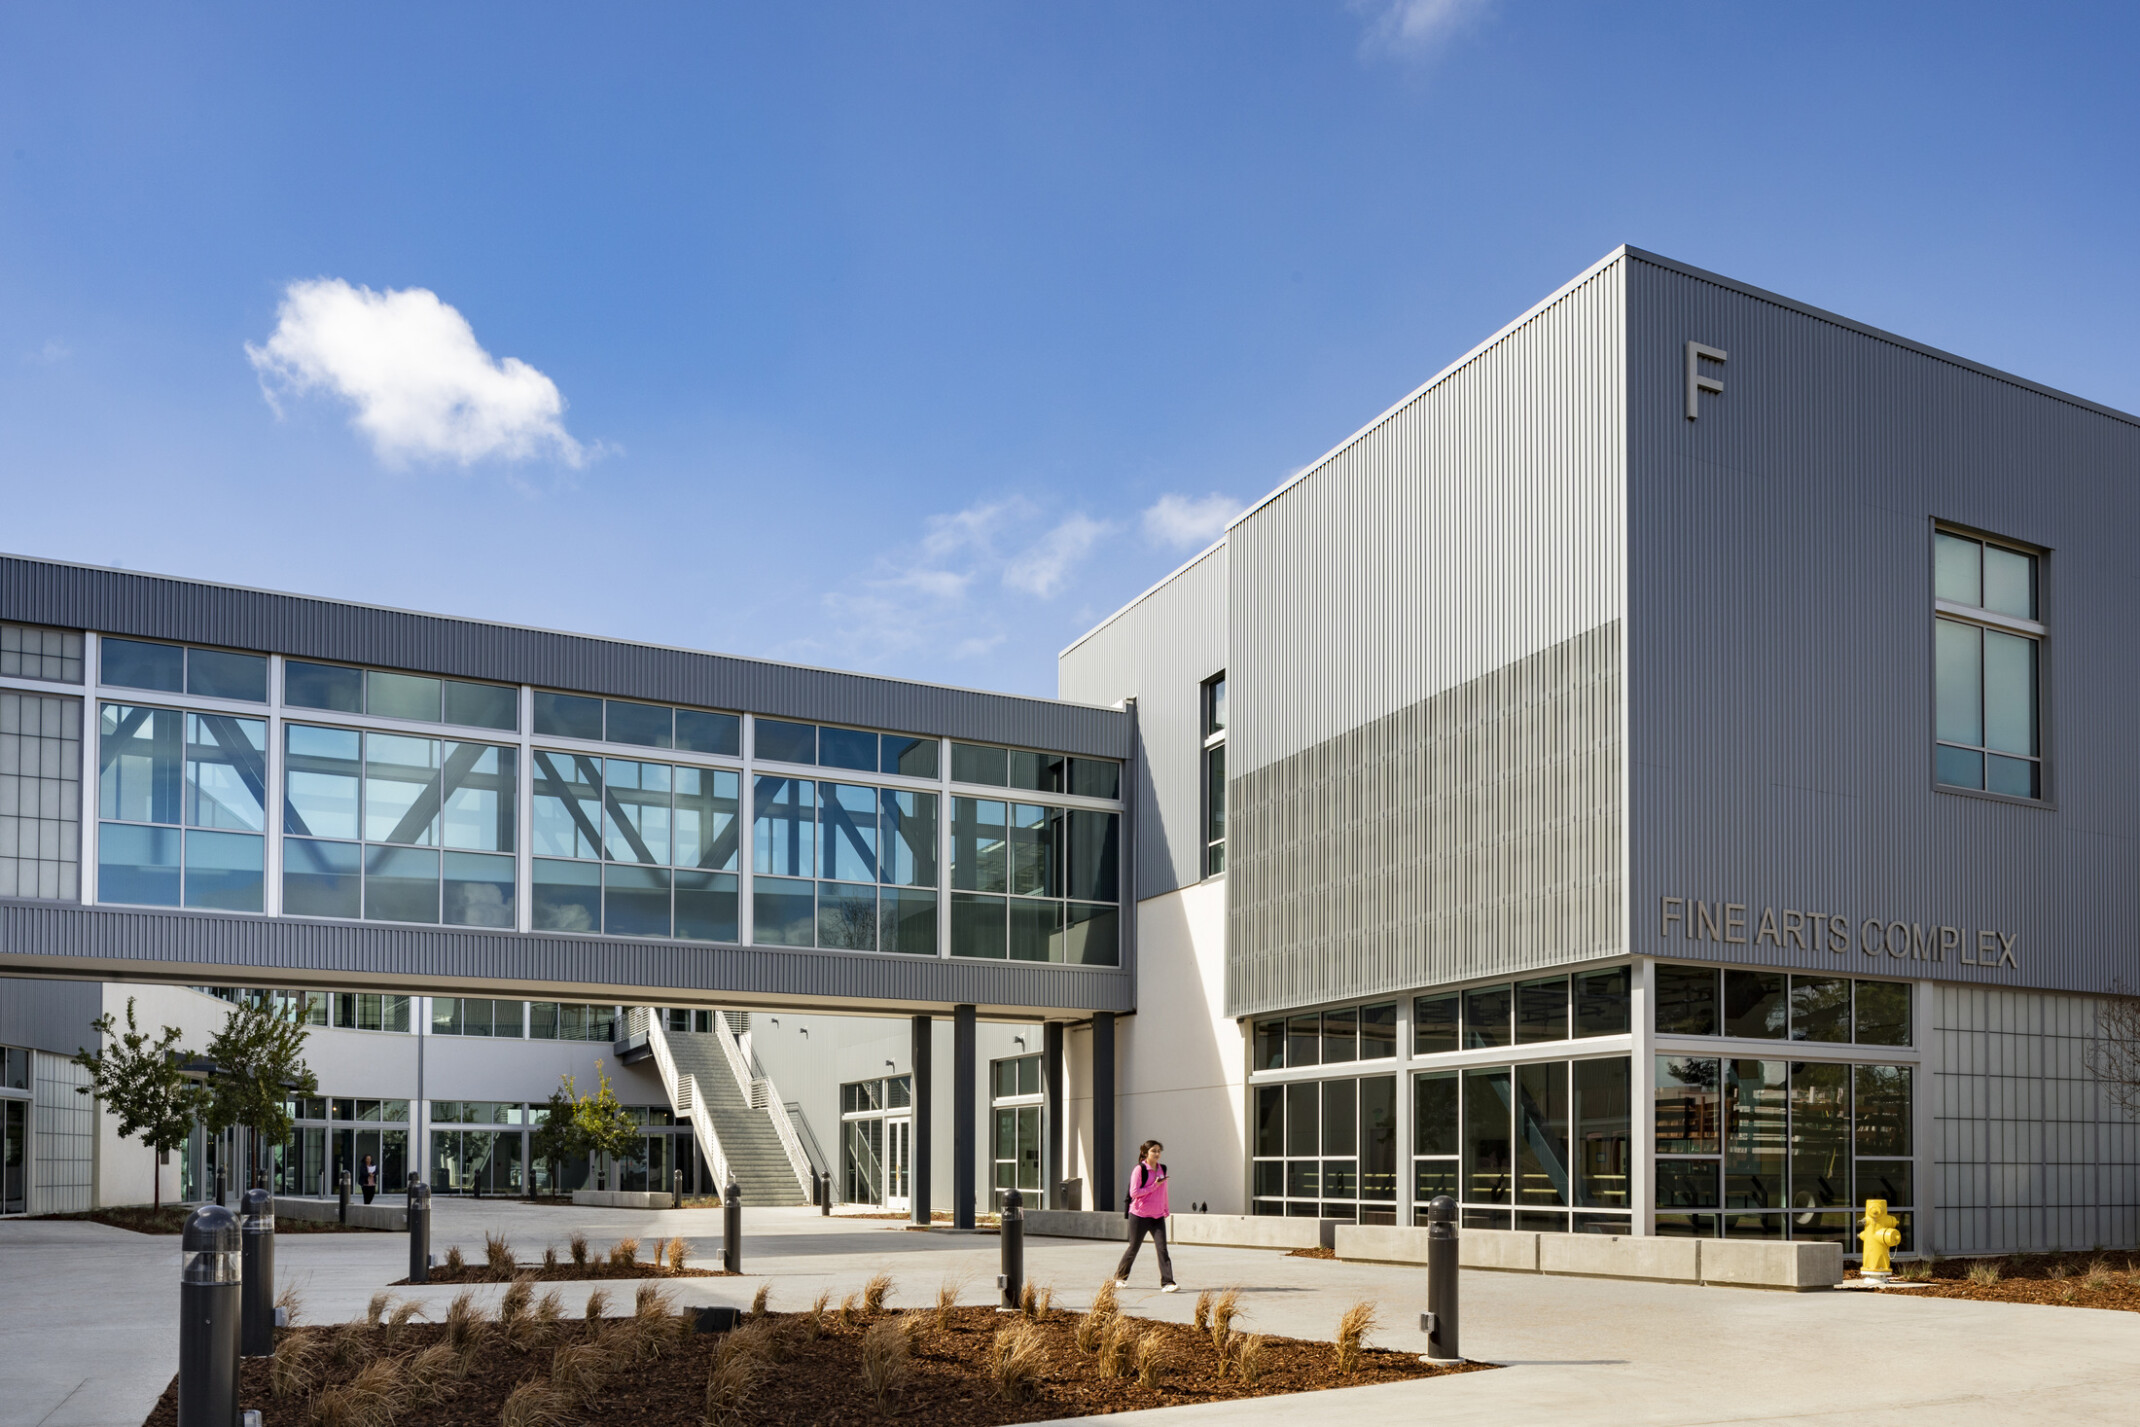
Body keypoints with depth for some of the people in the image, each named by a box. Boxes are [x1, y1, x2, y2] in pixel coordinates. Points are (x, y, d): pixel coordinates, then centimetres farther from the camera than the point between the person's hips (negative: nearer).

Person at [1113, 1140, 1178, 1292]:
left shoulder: (1163, 1169, 10)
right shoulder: (1139, 1170, -10)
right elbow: (1134, 1193, -18)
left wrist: (1166, 1209, 24)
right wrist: (1154, 1186, -19)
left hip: (1157, 1216, 5)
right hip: (1139, 1216, -5)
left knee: (1162, 1248, -9)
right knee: (1133, 1248, 6)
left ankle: (1167, 1283, -13)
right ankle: (1120, 1277, 26)